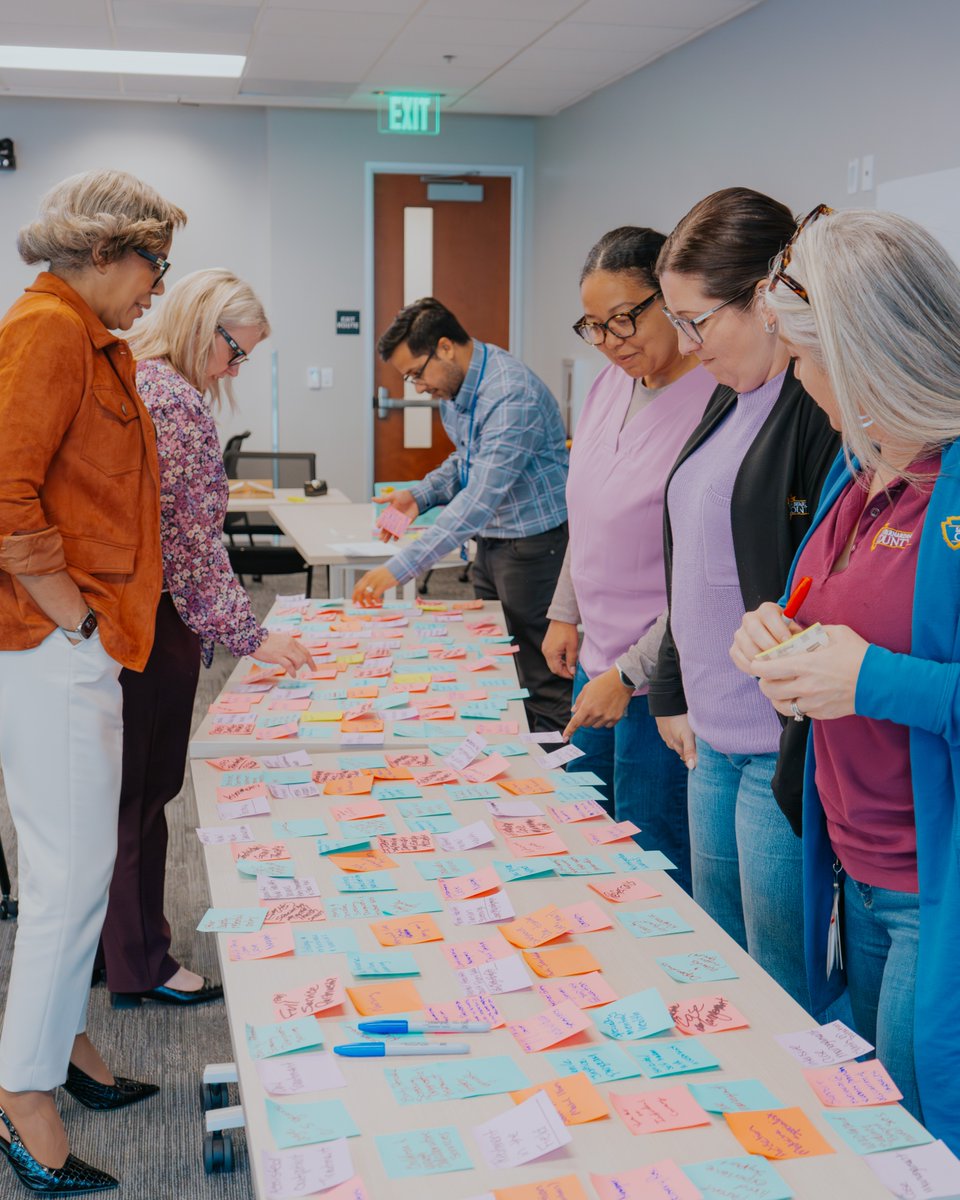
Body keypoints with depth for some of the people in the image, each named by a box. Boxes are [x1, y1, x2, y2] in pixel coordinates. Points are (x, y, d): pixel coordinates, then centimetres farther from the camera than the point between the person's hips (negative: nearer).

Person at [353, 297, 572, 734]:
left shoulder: (512, 395, -26)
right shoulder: (454, 386, 6)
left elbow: (481, 499, -32)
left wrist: (400, 567, -34)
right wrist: (420, 495, 1)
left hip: (534, 545, -9)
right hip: (490, 541, 9)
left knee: (543, 683, -4)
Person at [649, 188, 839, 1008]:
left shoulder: (824, 408, -19)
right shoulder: (730, 400, 12)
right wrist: (674, 692, 20)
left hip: (784, 755, -9)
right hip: (715, 740, 9)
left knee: (783, 995, 6)